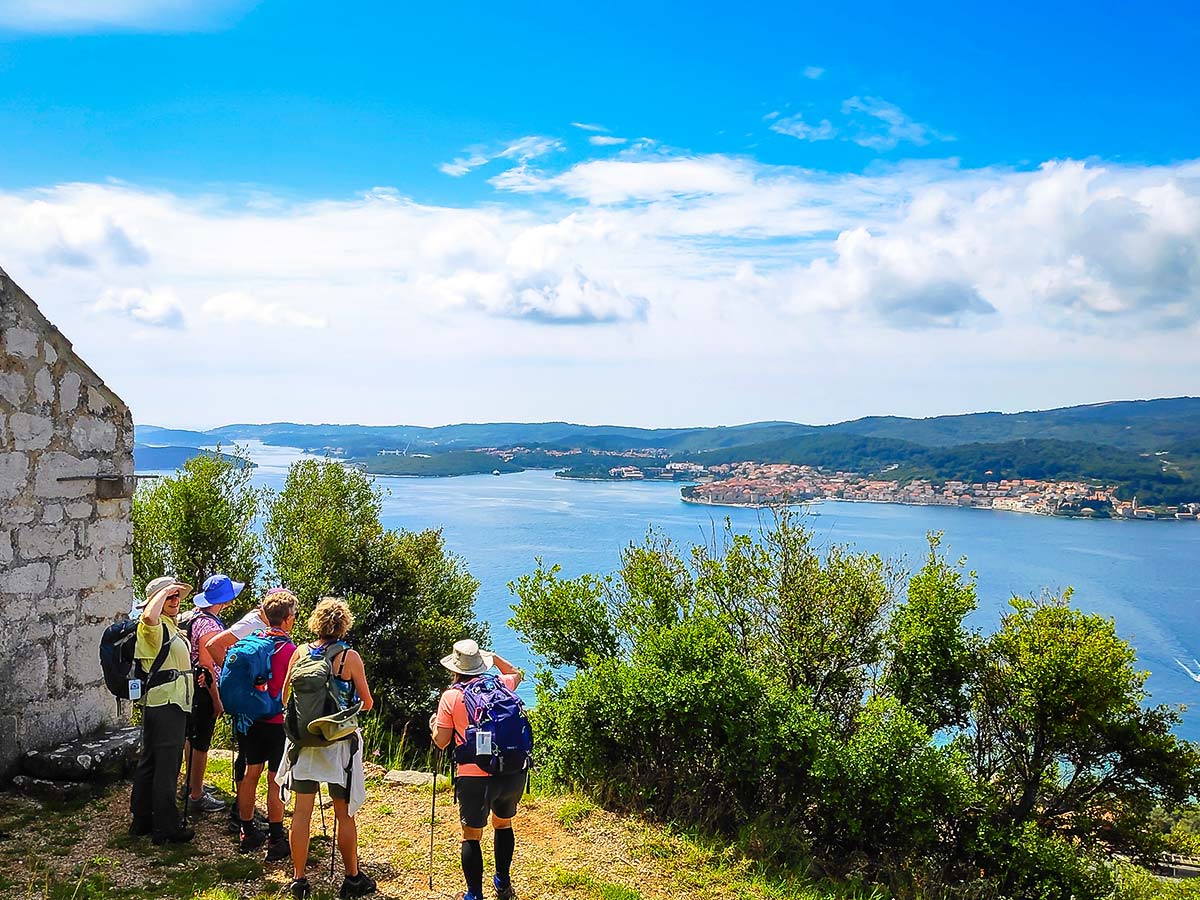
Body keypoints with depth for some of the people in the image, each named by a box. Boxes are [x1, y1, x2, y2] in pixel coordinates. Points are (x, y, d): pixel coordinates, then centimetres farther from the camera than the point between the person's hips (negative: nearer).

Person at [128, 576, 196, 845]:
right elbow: (149, 616, -39)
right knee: (166, 766, -6)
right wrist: (164, 591, -26)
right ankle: (166, 828, 0)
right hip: (165, 705, -11)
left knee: (150, 763, 16)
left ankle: (141, 820, 25)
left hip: (173, 704, 11)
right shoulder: (154, 627, -13)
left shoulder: (171, 627, 20)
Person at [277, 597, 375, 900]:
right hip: (339, 741, -2)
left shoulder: (301, 652, -2)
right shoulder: (350, 657, -10)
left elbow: (285, 697, 6)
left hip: (303, 739, 3)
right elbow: (367, 703, -2)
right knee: (344, 815, 8)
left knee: (302, 812, 9)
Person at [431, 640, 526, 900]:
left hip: (475, 776, -4)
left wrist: (433, 725, 21)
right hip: (514, 771, 4)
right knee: (503, 823, 26)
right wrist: (491, 656, 28)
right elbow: (517, 673, 33)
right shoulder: (500, 685, 8)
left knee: (471, 835, 11)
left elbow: (441, 742, 2)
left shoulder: (450, 697, -2)